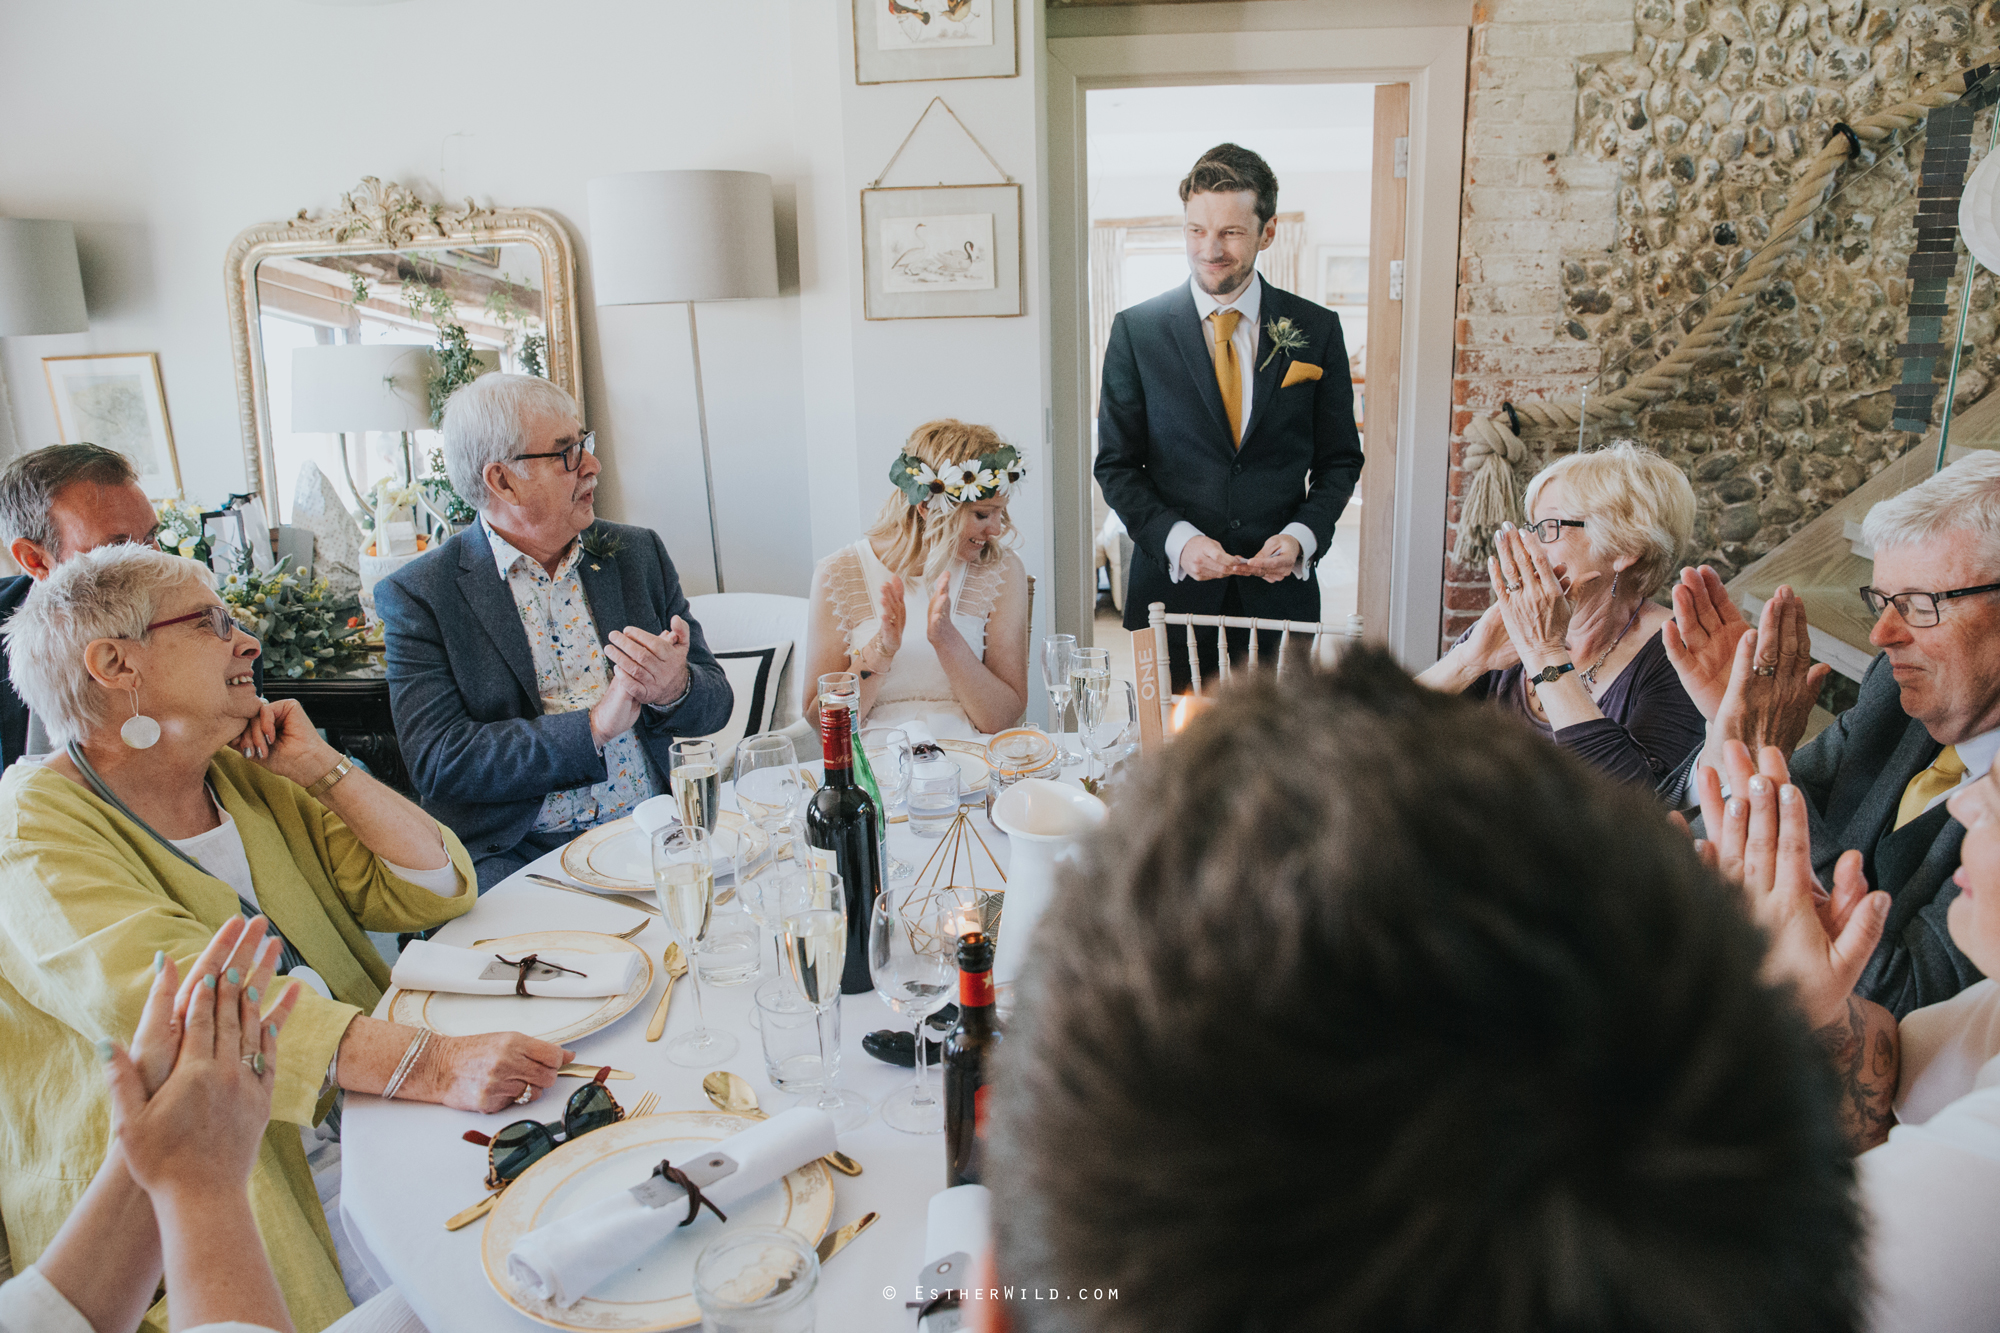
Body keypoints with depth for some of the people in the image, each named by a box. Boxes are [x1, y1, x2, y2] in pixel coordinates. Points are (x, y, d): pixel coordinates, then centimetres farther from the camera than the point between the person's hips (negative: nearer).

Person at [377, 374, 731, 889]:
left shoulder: (638, 553, 10)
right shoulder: (418, 595, -2)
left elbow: (716, 702, 11)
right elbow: (437, 761, -12)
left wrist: (674, 688, -13)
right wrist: (594, 726, -20)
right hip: (520, 857, -4)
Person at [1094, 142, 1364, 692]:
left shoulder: (1316, 329, 3)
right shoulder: (1136, 330, 0)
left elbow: (1340, 459, 9)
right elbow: (1116, 464, 2)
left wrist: (1302, 535, -9)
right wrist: (1178, 539, -13)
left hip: (1279, 590, 1)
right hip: (1171, 589, -1)